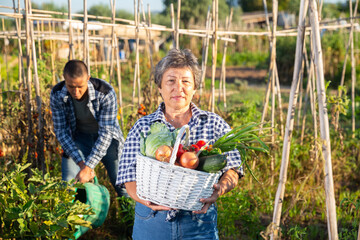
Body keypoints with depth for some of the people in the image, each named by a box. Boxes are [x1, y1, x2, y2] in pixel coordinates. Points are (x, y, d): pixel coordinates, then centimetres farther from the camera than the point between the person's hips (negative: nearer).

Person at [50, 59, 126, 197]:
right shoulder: (57, 94, -20)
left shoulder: (106, 93, -29)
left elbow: (106, 133, -27)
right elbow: (61, 131, -13)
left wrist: (88, 167, -31)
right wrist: (81, 163, -22)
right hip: (79, 138, 2)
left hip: (107, 140, -2)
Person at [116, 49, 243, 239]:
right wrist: (148, 200, -23)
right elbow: (129, 177, -5)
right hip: (152, 221, 0)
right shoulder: (142, 127, 0)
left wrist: (218, 190, -21)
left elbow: (232, 170, -1)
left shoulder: (215, 124, 1)